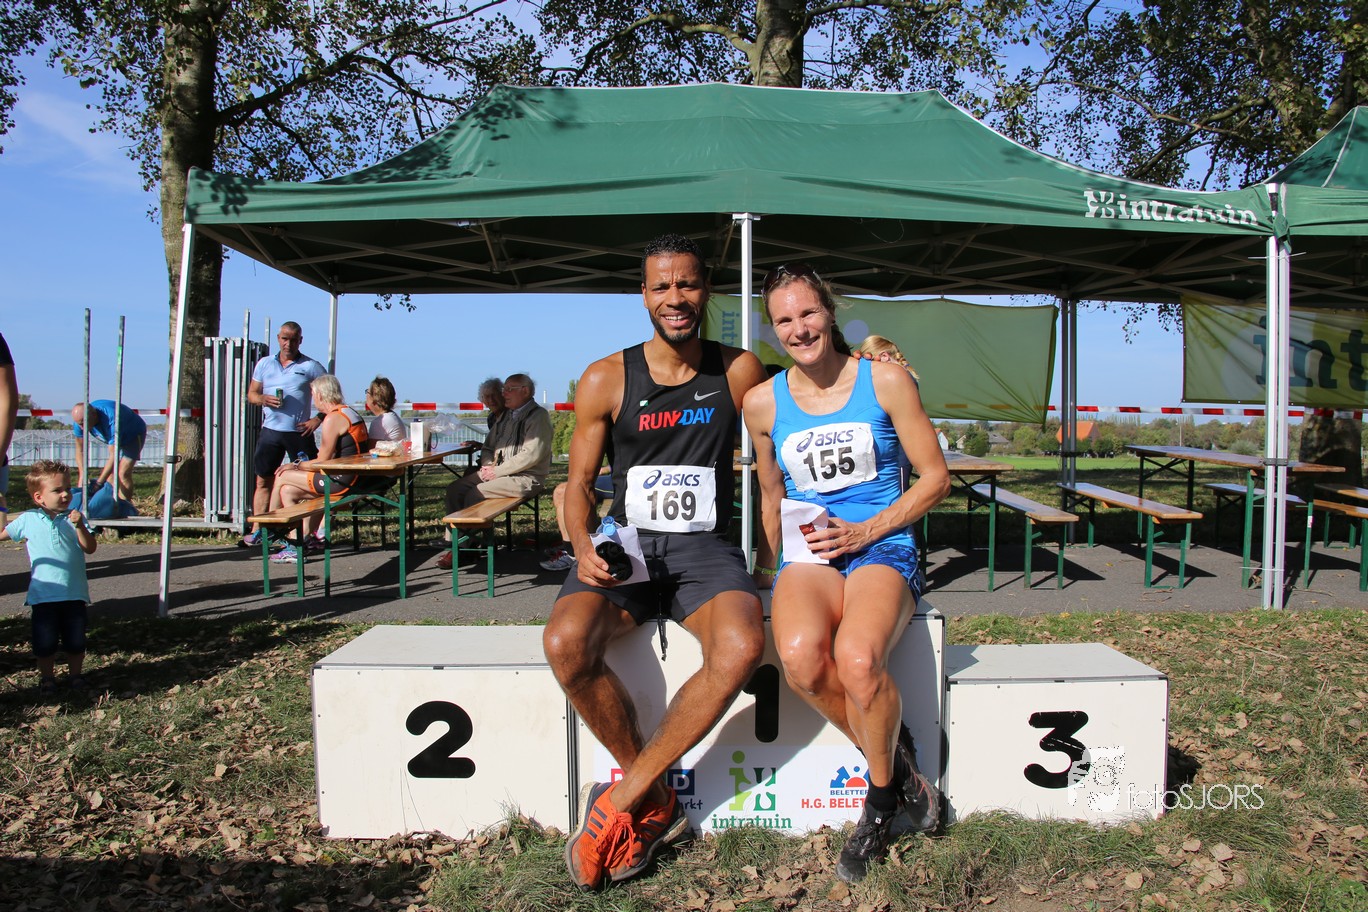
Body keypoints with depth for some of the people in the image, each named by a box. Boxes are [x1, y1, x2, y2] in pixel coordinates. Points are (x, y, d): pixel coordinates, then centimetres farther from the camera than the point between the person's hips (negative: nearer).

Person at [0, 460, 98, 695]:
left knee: (76, 641, 7)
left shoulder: (73, 518, 2)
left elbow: (90, 548, -7)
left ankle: (75, 675, 26)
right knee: (44, 642, 5)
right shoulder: (28, 520, 4)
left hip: (74, 593, 0)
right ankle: (47, 678, 24)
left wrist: (79, 526, -20)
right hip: (43, 595, 0)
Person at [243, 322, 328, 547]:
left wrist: (318, 418, -9)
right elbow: (251, 393, 15)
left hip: (299, 432, -3)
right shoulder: (264, 364, 13)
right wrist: (263, 399, -8)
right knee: (264, 480, 4)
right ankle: (257, 530, 9)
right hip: (270, 430, 3)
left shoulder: (310, 366, 2)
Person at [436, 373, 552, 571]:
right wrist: (488, 465, -1)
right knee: (454, 489, -9)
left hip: (525, 478, -8)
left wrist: (497, 471, -16)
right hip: (499, 472, 8)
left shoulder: (538, 416, -10)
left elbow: (531, 455, -20)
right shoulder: (504, 416, 17)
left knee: (474, 494, -22)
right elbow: (488, 447, 22)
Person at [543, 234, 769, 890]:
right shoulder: (606, 379, 5)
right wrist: (584, 549, -10)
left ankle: (623, 800, -14)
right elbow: (580, 481, 7)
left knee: (741, 647, -33)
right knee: (566, 642, -30)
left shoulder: (739, 372, 6)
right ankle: (656, 801, -7)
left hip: (705, 548, 0)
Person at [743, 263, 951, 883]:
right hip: (807, 556, 2)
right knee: (800, 657, -33)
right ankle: (895, 760, -4)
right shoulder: (763, 402, 9)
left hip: (883, 548, -2)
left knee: (857, 657, -34)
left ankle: (880, 797, -4)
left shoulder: (885, 380, 2)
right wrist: (765, 571, 17)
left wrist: (865, 531, -8)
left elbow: (936, 478, 4)